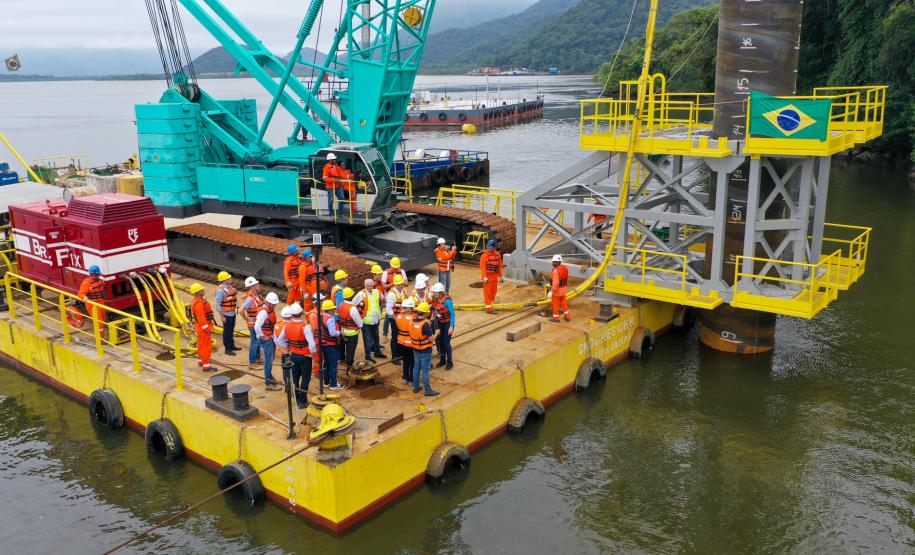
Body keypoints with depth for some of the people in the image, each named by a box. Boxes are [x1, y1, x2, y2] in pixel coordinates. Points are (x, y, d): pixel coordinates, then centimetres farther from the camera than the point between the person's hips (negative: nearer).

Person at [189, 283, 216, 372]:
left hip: (200, 327, 11)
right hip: (204, 327, -11)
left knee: (201, 344, 22)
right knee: (207, 346, -6)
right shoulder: (199, 303, -25)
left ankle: (201, 361, 35)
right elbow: (201, 318, -27)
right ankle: (206, 366, -4)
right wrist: (207, 329, -24)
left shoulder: (196, 301, 9)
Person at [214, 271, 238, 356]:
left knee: (231, 330, 20)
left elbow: (235, 293, 20)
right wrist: (221, 316, -19)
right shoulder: (220, 290, -21)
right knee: (227, 331, 2)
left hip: (233, 313, 8)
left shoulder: (230, 286, 4)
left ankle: (232, 345, 33)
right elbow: (218, 304, -20)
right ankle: (227, 349, 11)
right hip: (226, 314, -8)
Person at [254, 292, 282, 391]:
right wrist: (262, 337, -19)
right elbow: (257, 326, -30)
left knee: (271, 359, 22)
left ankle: (269, 378, 38)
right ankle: (269, 383, 2)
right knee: (269, 361, -4)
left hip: (272, 338, 9)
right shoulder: (263, 312, -23)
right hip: (266, 339, -9)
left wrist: (274, 335, 13)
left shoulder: (271, 310, 7)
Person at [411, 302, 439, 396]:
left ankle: (415, 387, 30)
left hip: (416, 349, 7)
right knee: (425, 370, 2)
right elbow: (431, 339, -21)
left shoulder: (413, 321, -4)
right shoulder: (425, 324, -25)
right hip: (425, 351, -7)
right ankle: (428, 391, 12)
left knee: (416, 368, 19)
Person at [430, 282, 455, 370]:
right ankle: (442, 360, 29)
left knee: (446, 343, -1)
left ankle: (450, 362, 17)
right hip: (439, 323, 6)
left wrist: (451, 327, -22)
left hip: (447, 324, -6)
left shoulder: (447, 301, -27)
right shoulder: (434, 299, -8)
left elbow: (452, 314, -21)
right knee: (440, 342, 12)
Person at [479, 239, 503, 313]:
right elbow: (482, 266, -17)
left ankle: (490, 304, 29)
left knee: (493, 291, 14)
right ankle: (488, 308, -1)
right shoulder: (485, 255, -13)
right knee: (487, 292, -3)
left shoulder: (497, 255, 5)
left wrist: (500, 275, 13)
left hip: (494, 276, 6)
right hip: (487, 276, -6)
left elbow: (499, 265, 12)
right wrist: (484, 277, -23)